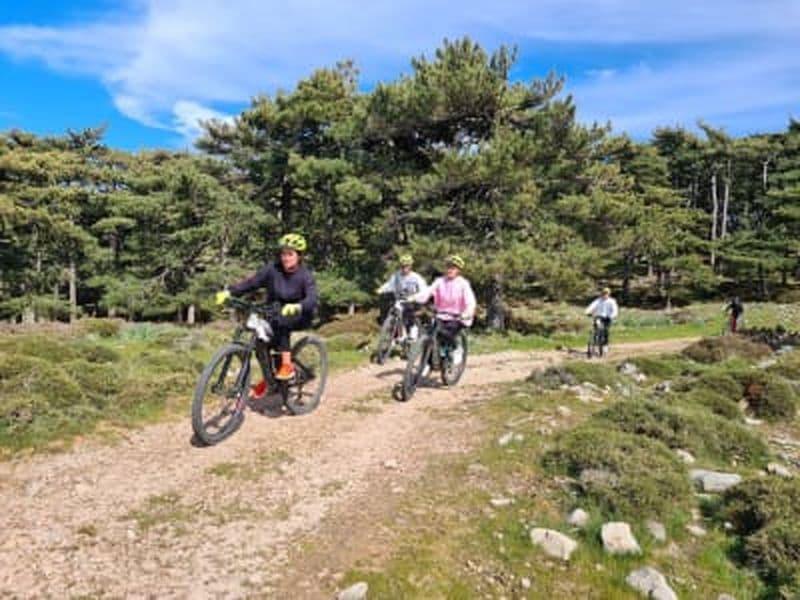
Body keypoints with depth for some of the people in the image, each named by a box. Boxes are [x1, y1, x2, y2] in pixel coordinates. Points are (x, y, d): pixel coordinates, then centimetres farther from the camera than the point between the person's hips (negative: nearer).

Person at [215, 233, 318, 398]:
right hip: (273, 313, 4)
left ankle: (287, 364, -25)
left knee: (281, 322, -35)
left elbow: (313, 298, -31)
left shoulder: (305, 275, -17)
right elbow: (251, 282, -11)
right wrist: (228, 292, -25)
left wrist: (297, 306, -52)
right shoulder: (272, 268, -9)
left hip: (299, 315, -4)